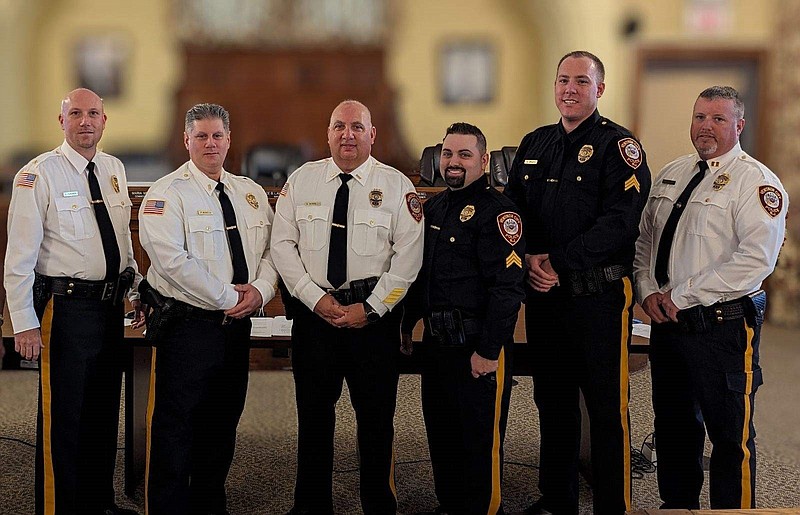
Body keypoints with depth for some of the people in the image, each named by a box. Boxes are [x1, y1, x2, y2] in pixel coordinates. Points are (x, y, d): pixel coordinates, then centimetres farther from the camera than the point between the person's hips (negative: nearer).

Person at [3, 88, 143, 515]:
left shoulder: (115, 170, 10)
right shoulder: (39, 174, -10)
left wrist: (136, 292, 14)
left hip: (111, 304, 7)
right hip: (67, 306, -7)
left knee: (105, 411, 16)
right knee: (63, 416, -1)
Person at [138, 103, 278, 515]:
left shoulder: (251, 193, 12)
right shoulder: (167, 193, -8)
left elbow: (270, 249, 11)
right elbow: (172, 259, -19)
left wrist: (260, 290, -9)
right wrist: (228, 297, -17)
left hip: (236, 325, 6)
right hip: (187, 323, -6)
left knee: (223, 422, 14)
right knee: (176, 424, -2)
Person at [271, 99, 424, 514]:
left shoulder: (397, 186, 0)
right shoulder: (301, 180, 6)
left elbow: (408, 257, -5)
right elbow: (283, 244, 2)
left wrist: (370, 308, -11)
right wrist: (315, 298, -8)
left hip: (375, 315, -2)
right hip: (313, 310, 2)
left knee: (376, 416, 4)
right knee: (313, 413, 11)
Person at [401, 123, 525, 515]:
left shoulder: (497, 211, -13)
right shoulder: (434, 208, 13)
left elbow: (507, 288, -19)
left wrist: (488, 350, -21)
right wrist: (407, 324, 19)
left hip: (477, 348, -8)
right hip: (436, 342, 8)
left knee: (480, 440, 1)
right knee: (440, 434, 16)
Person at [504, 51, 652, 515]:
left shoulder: (618, 146, -6)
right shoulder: (534, 144, 14)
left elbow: (619, 222, -17)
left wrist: (557, 262, -18)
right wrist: (529, 260, -5)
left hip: (599, 296, -6)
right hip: (543, 292, 6)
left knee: (607, 408, 0)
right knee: (552, 401, 15)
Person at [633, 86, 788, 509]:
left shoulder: (755, 181, -10)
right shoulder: (671, 175, 13)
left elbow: (756, 259, -20)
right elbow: (644, 240, 19)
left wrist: (680, 297, -18)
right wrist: (648, 291, -1)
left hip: (723, 326, -7)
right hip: (667, 322, 7)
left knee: (730, 434, 1)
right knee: (673, 426, 18)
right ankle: (677, 505, 32)